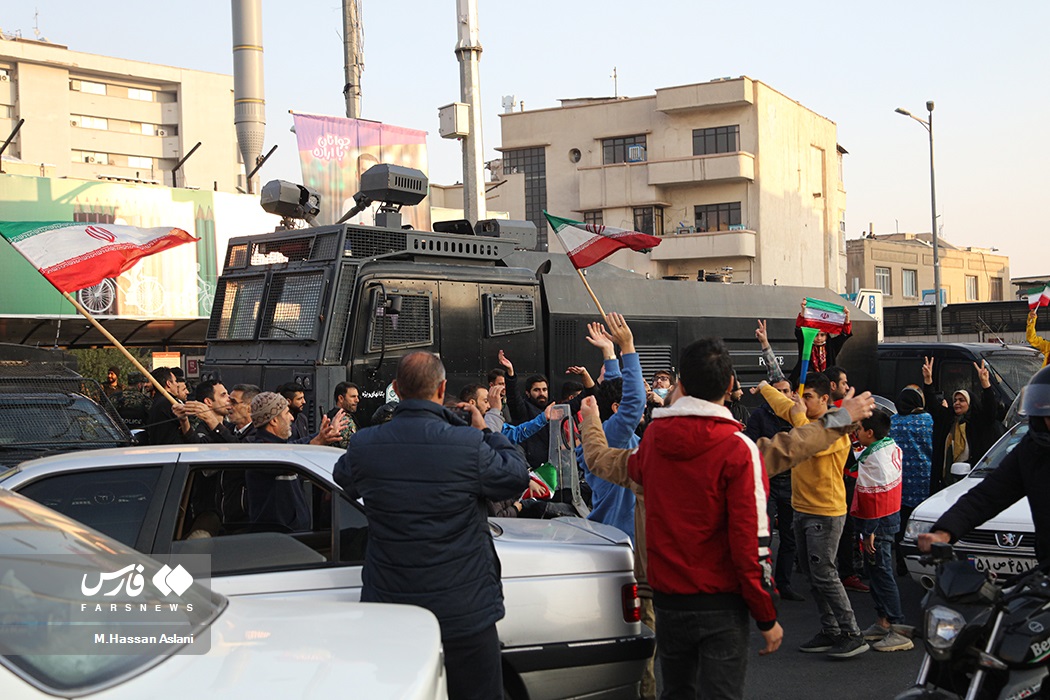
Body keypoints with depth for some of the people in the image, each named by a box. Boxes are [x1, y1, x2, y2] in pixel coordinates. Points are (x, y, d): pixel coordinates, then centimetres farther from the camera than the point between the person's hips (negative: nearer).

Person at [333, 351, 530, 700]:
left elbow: (343, 477, 16)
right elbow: (517, 476, -1)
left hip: (387, 610, 3)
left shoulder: (363, 446, -7)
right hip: (463, 615, -3)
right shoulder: (469, 445, -17)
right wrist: (485, 432, 12)